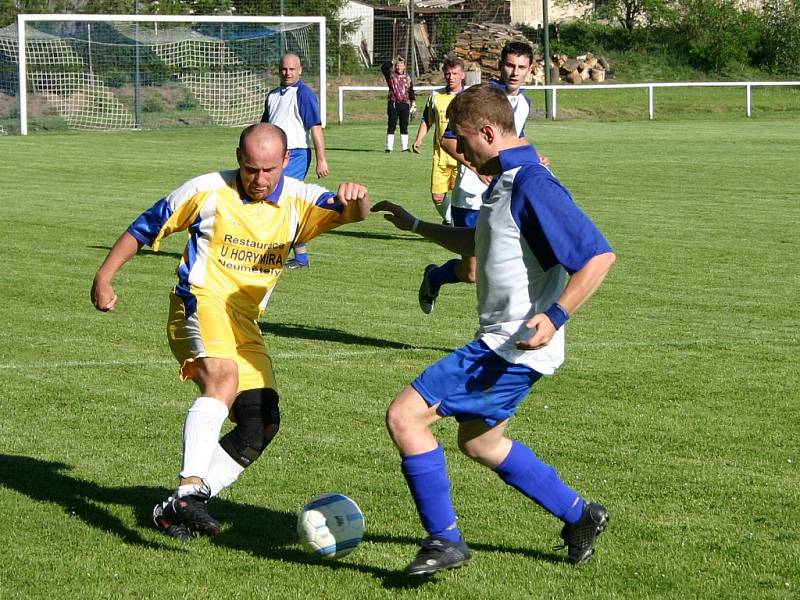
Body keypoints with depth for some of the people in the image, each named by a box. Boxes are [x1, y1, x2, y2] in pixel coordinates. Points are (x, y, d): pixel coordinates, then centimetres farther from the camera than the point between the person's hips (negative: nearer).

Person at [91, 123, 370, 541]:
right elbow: (145, 227, 6)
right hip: (200, 305, -6)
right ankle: (190, 490, -43)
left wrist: (355, 200, -39)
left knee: (262, 422, -4)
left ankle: (174, 510, 1)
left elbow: (349, 213, -14)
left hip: (246, 324, 6)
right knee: (223, 379, -33)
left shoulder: (298, 201, 2)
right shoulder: (208, 191, -4)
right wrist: (104, 277, 0)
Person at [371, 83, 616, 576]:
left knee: (405, 415, -12)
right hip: (500, 343, 11)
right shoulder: (506, 181, 10)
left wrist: (555, 316, -31)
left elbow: (600, 255, -26)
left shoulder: (532, 186, -22)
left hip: (515, 346, -11)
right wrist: (414, 226, 31)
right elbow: (479, 243, 30)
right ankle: (579, 516, 36)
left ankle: (444, 539, -3)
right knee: (478, 442, 27)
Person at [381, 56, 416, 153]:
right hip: (393, 104, -3)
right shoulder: (391, 75, 5)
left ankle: (404, 147, 13)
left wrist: (413, 102, 9)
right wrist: (392, 62, -12)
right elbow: (383, 68, -10)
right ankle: (389, 147, -3)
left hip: (405, 104, 3)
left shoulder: (408, 77, 14)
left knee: (404, 126, 7)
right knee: (392, 126, -4)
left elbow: (411, 91, 16)